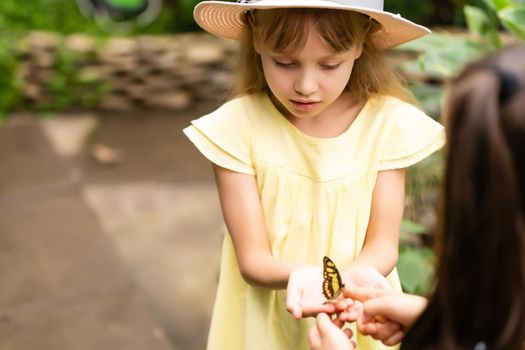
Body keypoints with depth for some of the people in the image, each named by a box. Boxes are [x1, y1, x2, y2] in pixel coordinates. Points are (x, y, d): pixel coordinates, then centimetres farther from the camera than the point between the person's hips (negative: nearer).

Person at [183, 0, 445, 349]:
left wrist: (355, 274, -31)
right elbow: (252, 259, -16)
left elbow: (383, 244, -11)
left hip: (357, 321, 1)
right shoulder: (238, 126, -17)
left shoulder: (387, 122, -13)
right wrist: (298, 275, -36)